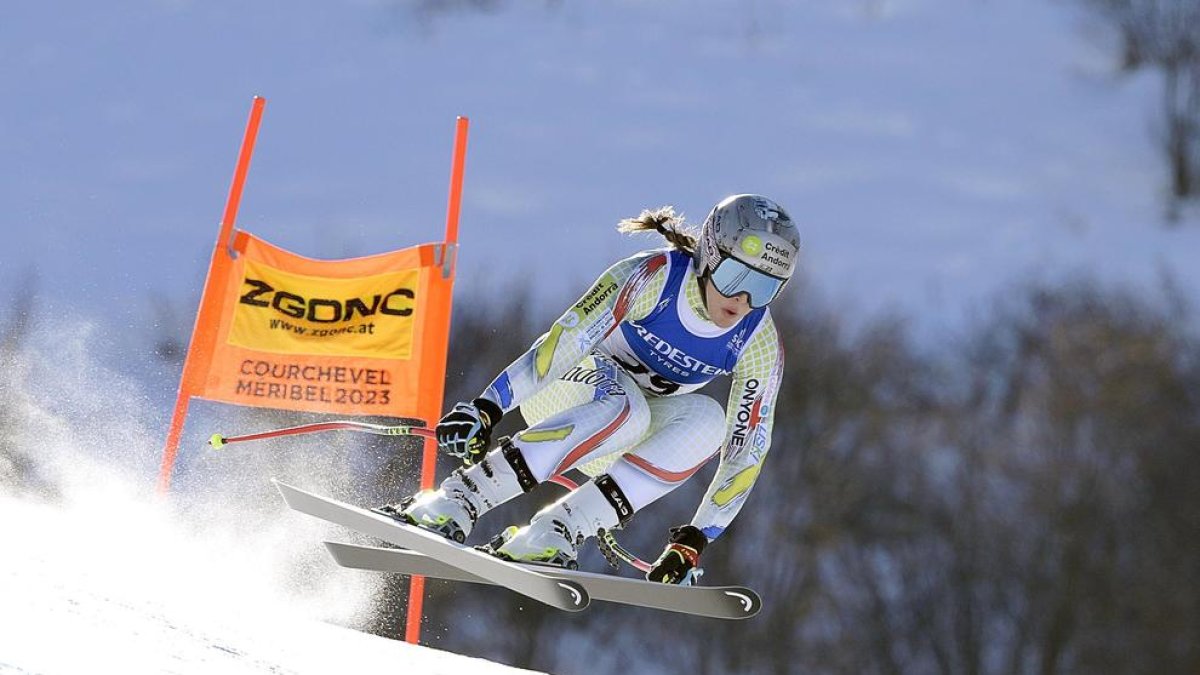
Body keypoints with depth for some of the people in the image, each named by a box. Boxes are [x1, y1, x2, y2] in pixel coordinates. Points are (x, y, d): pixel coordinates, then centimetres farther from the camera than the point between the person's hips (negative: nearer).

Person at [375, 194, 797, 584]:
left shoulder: (759, 344, -14)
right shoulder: (654, 277, -25)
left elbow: (746, 451, -11)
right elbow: (563, 341, -29)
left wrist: (693, 542, -18)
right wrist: (485, 409, -37)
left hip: (631, 440, 4)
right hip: (566, 386, -4)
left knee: (707, 420, -30)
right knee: (625, 408, -39)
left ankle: (557, 531, -33)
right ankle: (454, 502, -41)